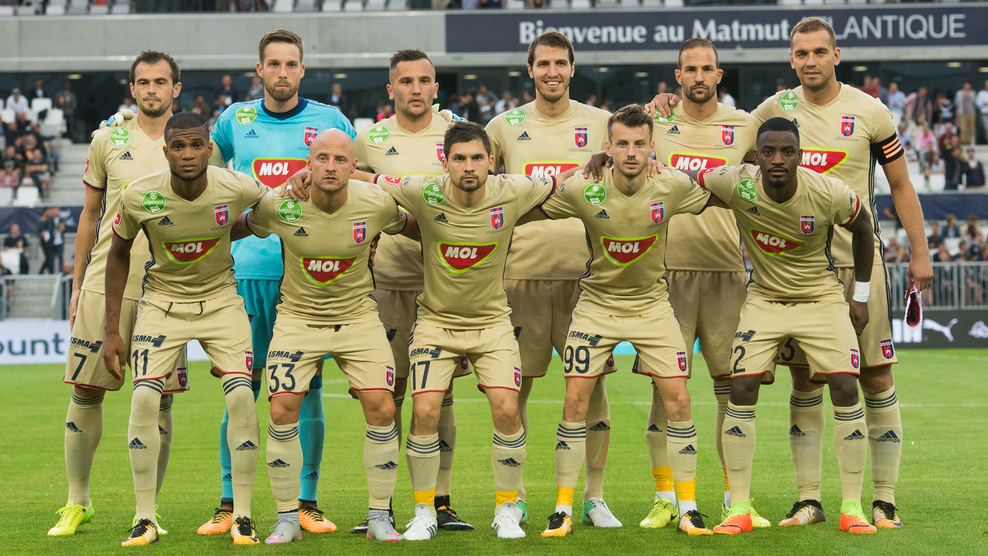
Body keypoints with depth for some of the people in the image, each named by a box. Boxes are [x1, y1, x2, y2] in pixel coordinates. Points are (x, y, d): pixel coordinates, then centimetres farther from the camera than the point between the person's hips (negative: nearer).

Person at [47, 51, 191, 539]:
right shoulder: (107, 140, 7)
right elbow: (89, 215, 13)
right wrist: (76, 285, 11)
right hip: (105, 284, 1)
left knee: (159, 399, 0)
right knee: (85, 392, 0)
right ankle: (77, 503, 14)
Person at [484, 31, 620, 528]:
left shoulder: (600, 124, 8)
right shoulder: (505, 127, 8)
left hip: (584, 269, 0)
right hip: (522, 269, 0)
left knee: (592, 387, 1)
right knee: (513, 388, 3)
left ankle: (594, 497, 12)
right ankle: (512, 495, 17)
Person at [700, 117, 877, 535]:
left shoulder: (830, 193, -21)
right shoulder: (736, 185, -21)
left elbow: (863, 229, 0)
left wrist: (861, 296, 4)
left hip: (822, 299, -1)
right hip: (764, 299, 1)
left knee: (845, 388, -13)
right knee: (741, 389, -10)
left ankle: (852, 507, -2)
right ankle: (739, 509, -1)